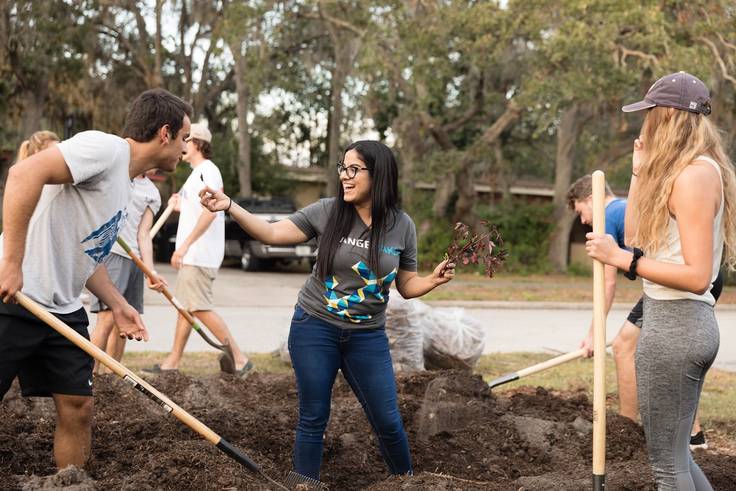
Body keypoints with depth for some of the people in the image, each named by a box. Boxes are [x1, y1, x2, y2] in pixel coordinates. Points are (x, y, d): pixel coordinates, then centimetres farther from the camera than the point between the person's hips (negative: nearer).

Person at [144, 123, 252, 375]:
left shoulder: (207, 171, -13)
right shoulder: (198, 173, 20)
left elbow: (209, 212, -25)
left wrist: (185, 244, -27)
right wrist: (181, 207, 18)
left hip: (200, 254, -11)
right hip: (192, 254, 11)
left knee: (200, 307, -13)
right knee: (185, 306, 12)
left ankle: (239, 358, -9)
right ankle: (173, 361, 17)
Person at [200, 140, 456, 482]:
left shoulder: (402, 226, -3)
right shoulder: (326, 213, -8)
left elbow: (407, 285, 5)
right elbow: (271, 233, -8)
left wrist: (434, 280, -15)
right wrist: (229, 206, -20)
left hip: (368, 336, 1)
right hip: (314, 328, -1)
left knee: (387, 421, 5)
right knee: (313, 419, 4)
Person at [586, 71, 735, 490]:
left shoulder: (694, 175, -16)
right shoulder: (696, 169, 14)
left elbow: (697, 276, -21)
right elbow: (636, 234, 15)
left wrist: (621, 259, -21)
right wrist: (641, 173, 15)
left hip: (674, 323, -10)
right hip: (687, 321, 10)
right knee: (675, 452, 19)